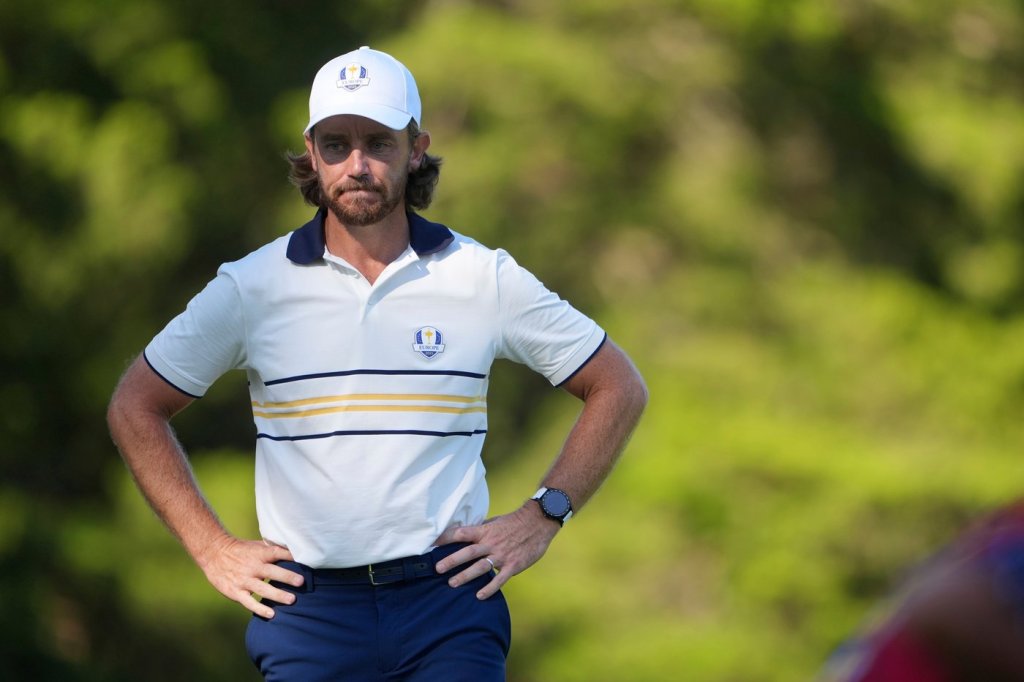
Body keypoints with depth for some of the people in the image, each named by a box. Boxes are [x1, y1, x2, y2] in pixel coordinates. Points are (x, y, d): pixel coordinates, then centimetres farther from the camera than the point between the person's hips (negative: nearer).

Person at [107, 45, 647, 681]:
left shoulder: (485, 279, 3)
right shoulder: (252, 286, 3)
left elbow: (619, 388, 13)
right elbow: (135, 408, 14)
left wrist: (542, 517, 5)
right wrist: (213, 549, 7)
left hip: (448, 607, -1)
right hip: (308, 609, 1)